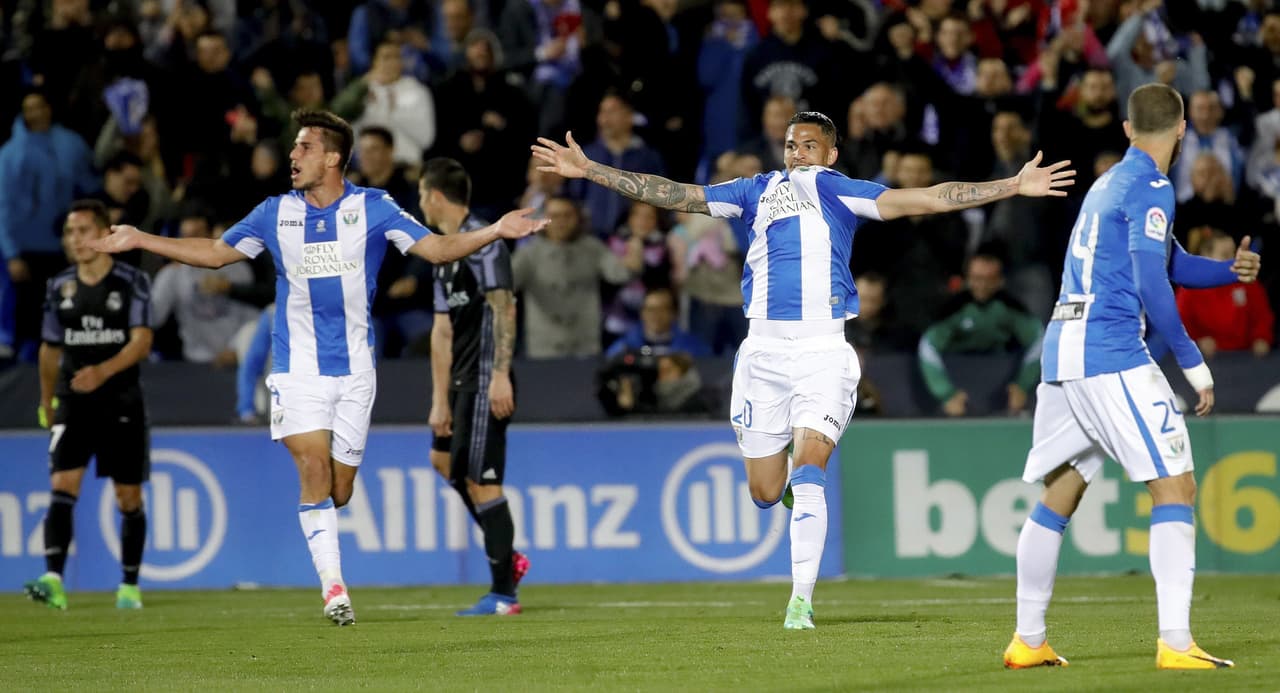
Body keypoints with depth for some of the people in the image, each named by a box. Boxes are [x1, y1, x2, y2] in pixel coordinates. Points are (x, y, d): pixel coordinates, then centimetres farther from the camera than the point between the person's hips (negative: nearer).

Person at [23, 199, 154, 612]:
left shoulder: (132, 283, -3)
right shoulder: (59, 288, 7)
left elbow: (141, 342, -14)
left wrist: (103, 371, -29)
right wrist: (46, 404, 23)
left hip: (122, 403, -2)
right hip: (73, 403, 2)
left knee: (129, 498, 4)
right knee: (62, 486, -16)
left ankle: (130, 586, 17)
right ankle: (53, 581, -28)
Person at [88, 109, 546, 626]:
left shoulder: (372, 209, -2)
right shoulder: (276, 213, 3)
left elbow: (437, 249, -6)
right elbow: (215, 252, 13)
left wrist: (494, 232, -20)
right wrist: (140, 240, 9)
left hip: (354, 369, 0)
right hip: (299, 367, 0)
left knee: (339, 491, 1)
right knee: (314, 469, -16)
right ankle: (333, 587, -15)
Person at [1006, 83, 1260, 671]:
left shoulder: (1110, 183, 20)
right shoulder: (1150, 189, -7)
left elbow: (1174, 264, 27)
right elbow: (1150, 284, -16)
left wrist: (1230, 270, 10)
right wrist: (1193, 363, -11)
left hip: (1061, 351, 9)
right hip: (1111, 353, -9)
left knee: (1058, 496, 15)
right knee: (1175, 486, -8)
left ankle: (1027, 640, 18)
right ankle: (1175, 643, -18)